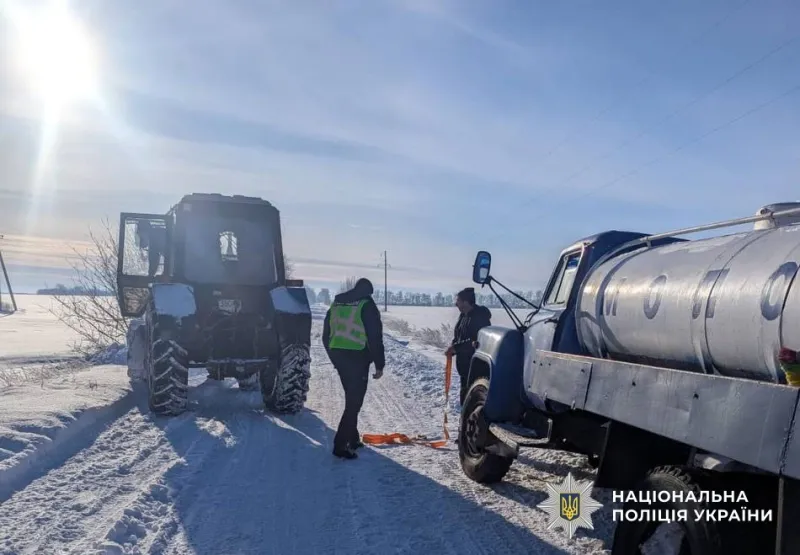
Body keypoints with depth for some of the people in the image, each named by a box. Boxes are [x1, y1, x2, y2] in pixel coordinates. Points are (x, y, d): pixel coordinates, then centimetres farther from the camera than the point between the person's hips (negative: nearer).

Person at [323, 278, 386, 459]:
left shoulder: (336, 303, 14)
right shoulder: (367, 305, -6)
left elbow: (326, 335, 17)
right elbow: (375, 337, -11)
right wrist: (379, 365, -5)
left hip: (338, 356, 7)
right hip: (357, 358, -7)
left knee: (352, 398, 20)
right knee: (354, 402, -1)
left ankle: (352, 438, 27)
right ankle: (341, 444, -5)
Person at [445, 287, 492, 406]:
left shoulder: (479, 316, -20)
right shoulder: (463, 315, 11)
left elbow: (477, 341, -25)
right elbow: (458, 336, 18)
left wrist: (455, 348, -23)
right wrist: (452, 347, -3)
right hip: (464, 362, 10)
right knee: (465, 391, 20)